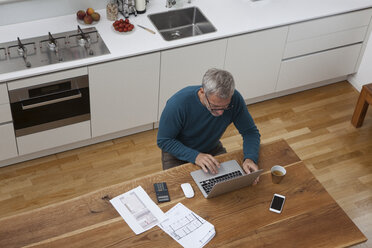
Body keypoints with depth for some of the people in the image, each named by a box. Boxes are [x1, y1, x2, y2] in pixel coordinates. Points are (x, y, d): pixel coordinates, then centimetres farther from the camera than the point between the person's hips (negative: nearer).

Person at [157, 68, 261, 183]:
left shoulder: (234, 99, -24)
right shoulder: (178, 103, -33)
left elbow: (250, 131, -12)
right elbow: (163, 141, -23)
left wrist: (250, 158, -32)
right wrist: (195, 156, -36)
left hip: (212, 149, 2)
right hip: (179, 152, -2)